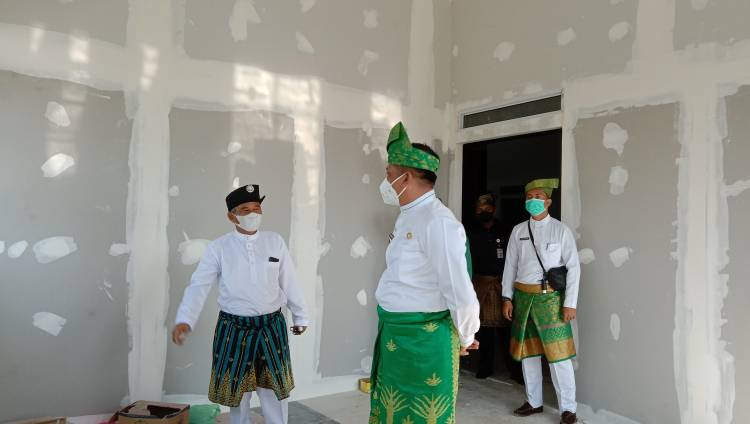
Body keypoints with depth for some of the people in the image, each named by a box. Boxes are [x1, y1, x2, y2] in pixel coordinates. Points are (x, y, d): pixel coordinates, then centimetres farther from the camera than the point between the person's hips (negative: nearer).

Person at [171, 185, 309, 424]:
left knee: (275, 388, 13)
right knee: (236, 390, 14)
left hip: (271, 327, 1)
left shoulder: (275, 242, -1)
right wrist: (184, 320, -25)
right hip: (234, 329, -1)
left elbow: (289, 283, 4)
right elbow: (199, 285, -11)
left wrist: (300, 316, 11)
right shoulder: (218, 248, -7)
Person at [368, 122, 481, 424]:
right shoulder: (408, 218, 10)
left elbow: (461, 293, -23)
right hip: (395, 336, 9)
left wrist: (465, 339, -7)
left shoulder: (437, 221, -23)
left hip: (423, 340, -9)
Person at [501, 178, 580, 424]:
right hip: (523, 296, 4)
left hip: (549, 297, -4)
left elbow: (573, 267, -4)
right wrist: (507, 297, 5)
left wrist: (570, 303, -8)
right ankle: (534, 402, 28)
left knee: (558, 354, -3)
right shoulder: (518, 231, 7)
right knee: (527, 351, 13)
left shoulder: (560, 230, -2)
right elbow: (510, 265, 9)